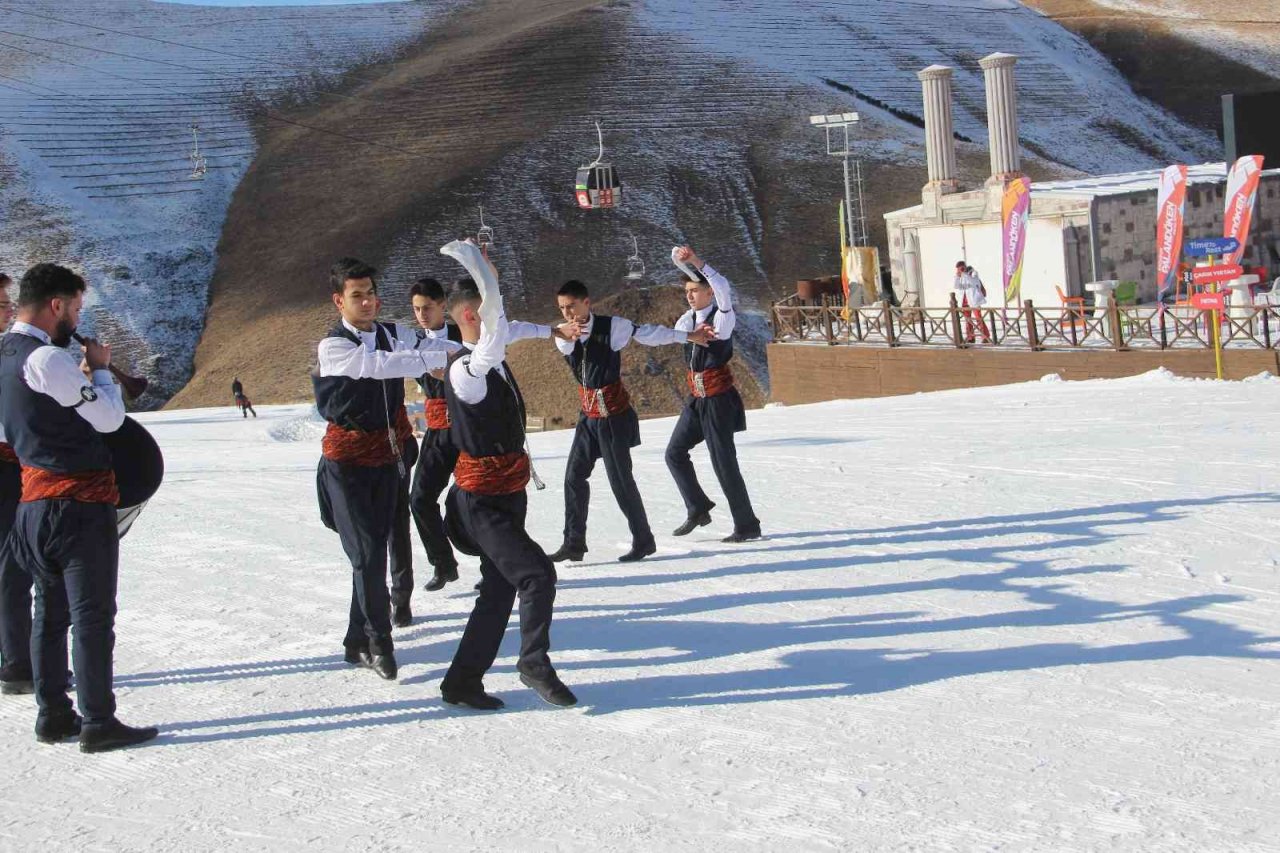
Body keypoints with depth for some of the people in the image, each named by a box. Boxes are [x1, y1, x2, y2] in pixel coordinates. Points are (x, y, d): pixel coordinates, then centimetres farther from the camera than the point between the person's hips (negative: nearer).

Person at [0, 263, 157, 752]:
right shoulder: (47, 359, -18)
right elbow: (109, 418, -14)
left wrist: (84, 372, 11)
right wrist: (101, 368, 1)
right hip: (81, 503, -9)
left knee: (50, 613, 15)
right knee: (93, 615, -4)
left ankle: (53, 715, 21)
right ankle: (98, 723, -1)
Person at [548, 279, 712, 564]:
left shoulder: (611, 326, -13)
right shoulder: (565, 335, -1)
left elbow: (649, 333, -3)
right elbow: (565, 345, -26)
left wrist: (689, 336, 3)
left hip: (614, 415, -6)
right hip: (588, 415, 6)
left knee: (620, 479, -4)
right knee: (574, 476, 5)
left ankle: (643, 540, 10)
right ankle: (574, 543, 12)